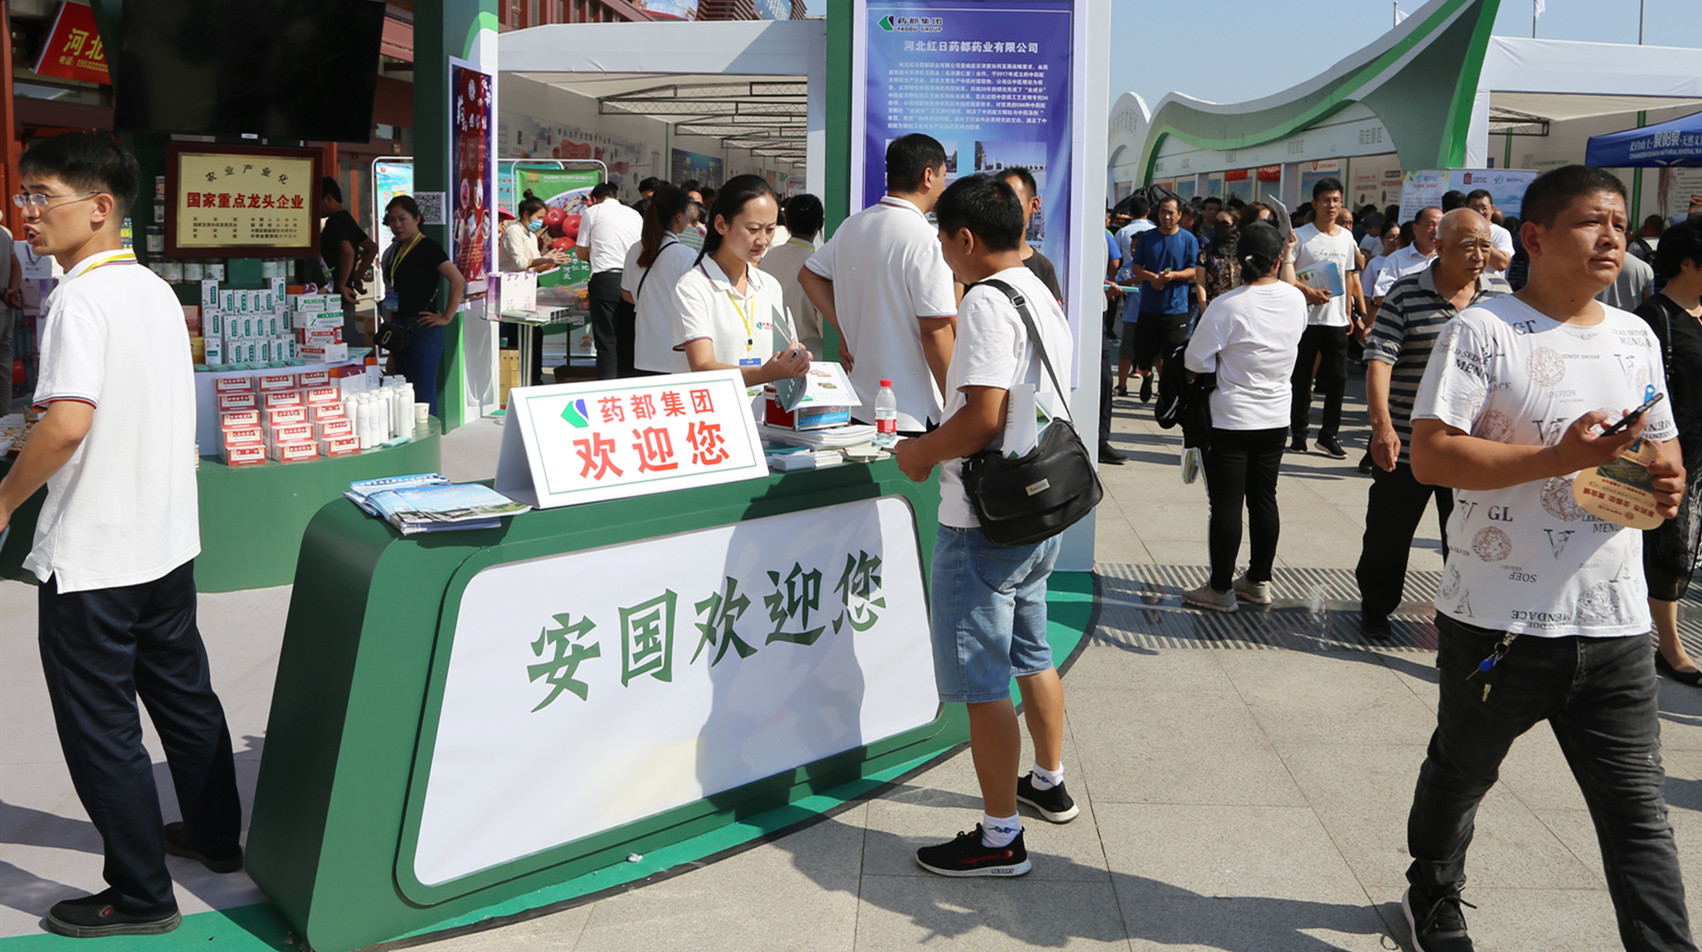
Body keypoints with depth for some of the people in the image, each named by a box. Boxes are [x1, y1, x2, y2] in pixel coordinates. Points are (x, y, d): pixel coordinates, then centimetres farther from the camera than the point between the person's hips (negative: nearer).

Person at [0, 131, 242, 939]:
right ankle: (215, 837, 36)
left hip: (94, 555, -8)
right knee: (183, 695, 21)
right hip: (170, 539, 9)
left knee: (100, 726, 4)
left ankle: (140, 895, 14)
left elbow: (67, 421, -27)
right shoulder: (157, 290, 8)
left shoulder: (79, 298, -18)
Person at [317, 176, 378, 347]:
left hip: (336, 298, -10)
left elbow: (348, 252, -31)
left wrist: (341, 286, -21)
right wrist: (357, 276, 20)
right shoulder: (348, 220, 16)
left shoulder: (334, 223, -14)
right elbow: (372, 248, 27)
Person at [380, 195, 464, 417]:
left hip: (423, 330, -9)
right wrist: (391, 324, 17)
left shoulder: (427, 247, -11)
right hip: (400, 330, 9)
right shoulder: (396, 249, 14)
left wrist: (446, 317, -17)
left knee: (423, 397, -7)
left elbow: (458, 280, -20)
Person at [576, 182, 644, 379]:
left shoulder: (592, 213, 5)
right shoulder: (635, 215, 17)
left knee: (606, 342, -4)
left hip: (605, 280, -4)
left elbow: (581, 252, 8)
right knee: (628, 340, 9)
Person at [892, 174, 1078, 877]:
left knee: (983, 683, 0)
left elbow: (982, 418, -27)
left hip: (984, 522, -10)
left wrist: (922, 452, -10)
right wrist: (942, 443, 19)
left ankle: (1000, 838, 8)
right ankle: (1048, 784, 41)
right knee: (1031, 654, 25)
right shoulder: (1045, 298, 12)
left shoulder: (987, 301, -18)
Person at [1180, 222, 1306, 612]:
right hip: (1276, 417, 5)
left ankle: (1220, 588, 9)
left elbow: (1195, 362, -12)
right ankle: (1259, 580, 25)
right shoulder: (1296, 299, -3)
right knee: (1264, 498, 15)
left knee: (1226, 503, 1)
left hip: (1231, 419, -5)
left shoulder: (1227, 306, -18)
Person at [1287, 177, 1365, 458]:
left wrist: (1348, 312, 14)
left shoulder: (1346, 237, 11)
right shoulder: (1300, 235, -4)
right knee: (1302, 377, 3)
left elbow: (1349, 277, 18)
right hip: (1306, 317, -4)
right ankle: (1298, 432, 13)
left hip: (1337, 320, 4)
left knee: (1338, 378, 2)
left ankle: (1329, 434, 11)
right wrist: (1309, 291, -19)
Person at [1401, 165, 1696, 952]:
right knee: (1460, 775, 19)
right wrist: (1560, 457, -25)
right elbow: (1431, 455, -17)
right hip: (1498, 620, -4)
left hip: (1615, 623, 4)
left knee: (1638, 811, 4)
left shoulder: (1636, 337, 10)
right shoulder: (1483, 331, -9)